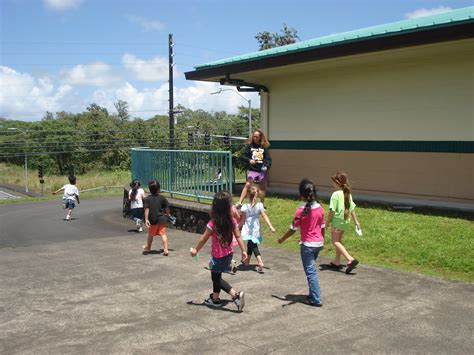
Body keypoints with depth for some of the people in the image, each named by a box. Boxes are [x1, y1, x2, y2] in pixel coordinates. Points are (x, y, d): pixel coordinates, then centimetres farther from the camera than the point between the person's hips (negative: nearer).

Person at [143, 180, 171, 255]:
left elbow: (147, 209, -11)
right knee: (163, 234, -2)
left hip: (153, 220, 0)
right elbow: (167, 208, 2)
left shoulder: (148, 199, -4)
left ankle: (148, 248, 37)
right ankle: (165, 249, -12)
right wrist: (167, 215, 19)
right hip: (162, 219, 0)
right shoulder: (162, 197, -3)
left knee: (151, 235, 17)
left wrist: (146, 219, -13)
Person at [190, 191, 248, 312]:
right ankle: (215, 298, 37)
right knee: (216, 276, 24)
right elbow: (238, 237, -5)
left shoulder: (213, 224, -22)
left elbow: (203, 239, -11)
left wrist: (195, 250, 3)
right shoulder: (232, 221, -10)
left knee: (216, 278, 8)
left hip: (218, 256, -6)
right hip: (229, 253, 6)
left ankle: (236, 294, -9)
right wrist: (243, 250, 6)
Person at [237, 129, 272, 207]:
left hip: (262, 170, 2)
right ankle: (240, 203, -20)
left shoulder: (264, 147, 3)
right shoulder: (249, 145, 1)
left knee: (262, 187, 13)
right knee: (248, 184, -17)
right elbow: (243, 156, -1)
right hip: (252, 169, -2)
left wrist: (266, 166, -15)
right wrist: (249, 160, -18)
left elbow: (268, 158, 1)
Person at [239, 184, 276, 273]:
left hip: (248, 229, -3)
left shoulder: (245, 207, -13)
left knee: (253, 246, 1)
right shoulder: (260, 205, -7)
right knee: (250, 244, 20)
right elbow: (265, 216, -11)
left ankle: (260, 263, -11)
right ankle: (247, 260, 29)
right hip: (256, 228, 3)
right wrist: (271, 226, -11)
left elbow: (243, 220, -6)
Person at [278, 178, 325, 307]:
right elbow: (322, 227, 8)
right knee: (312, 270, 19)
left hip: (307, 244, -6)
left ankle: (315, 300, 3)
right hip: (318, 243, 6)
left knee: (311, 272, 1)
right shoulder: (320, 208, 0)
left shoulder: (301, 210, -16)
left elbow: (292, 229, -11)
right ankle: (313, 295, 25)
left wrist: (282, 238, 3)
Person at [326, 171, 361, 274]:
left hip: (337, 220, -8)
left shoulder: (336, 194, -17)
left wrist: (327, 221, -6)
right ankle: (337, 262, 27)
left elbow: (332, 210, -18)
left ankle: (350, 259, -17)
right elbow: (352, 209, 9)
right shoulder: (348, 194, 6)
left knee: (335, 241, -1)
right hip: (346, 221, 8)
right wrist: (356, 221, 15)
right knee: (339, 241, 19)